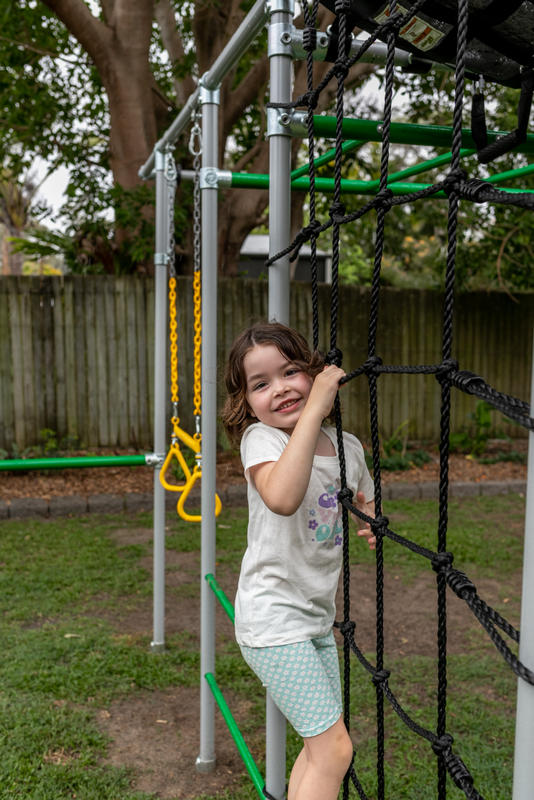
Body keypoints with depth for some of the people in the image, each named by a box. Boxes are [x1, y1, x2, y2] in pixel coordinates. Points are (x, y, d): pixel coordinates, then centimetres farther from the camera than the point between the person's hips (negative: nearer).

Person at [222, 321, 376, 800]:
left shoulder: (347, 446, 2)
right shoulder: (260, 438, -16)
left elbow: (365, 503, 22)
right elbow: (282, 498, -40)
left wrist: (374, 525, -3)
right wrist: (314, 409, -36)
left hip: (318, 617, 7)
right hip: (273, 620, -7)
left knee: (321, 746, 18)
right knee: (335, 749, -6)